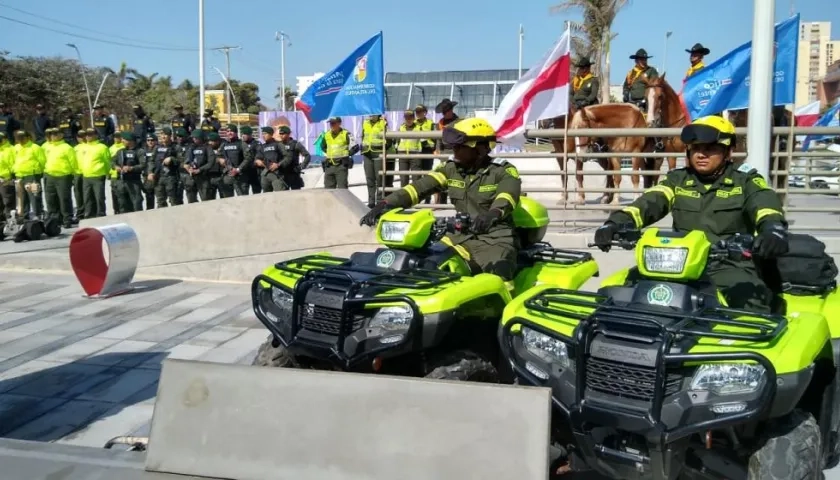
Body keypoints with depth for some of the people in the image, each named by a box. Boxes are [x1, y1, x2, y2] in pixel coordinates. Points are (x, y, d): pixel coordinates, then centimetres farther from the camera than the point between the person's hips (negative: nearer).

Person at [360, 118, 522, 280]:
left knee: (497, 275, -33)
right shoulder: (452, 169, 8)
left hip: (496, 238, -6)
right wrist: (386, 204, -15)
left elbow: (507, 195, -28)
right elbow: (421, 186, -1)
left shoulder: (504, 171, -8)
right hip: (463, 237, 6)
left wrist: (493, 213, -52)